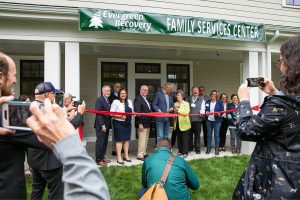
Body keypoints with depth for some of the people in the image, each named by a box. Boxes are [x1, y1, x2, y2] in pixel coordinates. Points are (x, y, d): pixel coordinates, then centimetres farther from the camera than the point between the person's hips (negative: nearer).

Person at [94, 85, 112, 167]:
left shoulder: (108, 100, 15)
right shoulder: (99, 99, -10)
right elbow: (98, 114, -16)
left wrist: (108, 125, 6)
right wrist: (102, 125, -19)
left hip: (107, 125, 8)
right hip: (101, 125, -7)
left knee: (105, 142, 11)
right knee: (100, 142, -1)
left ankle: (102, 157, 22)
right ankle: (98, 160, 8)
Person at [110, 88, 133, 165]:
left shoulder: (129, 101, 11)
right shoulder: (116, 102, -8)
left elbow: (132, 111, 19)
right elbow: (111, 113, -13)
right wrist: (120, 116, -23)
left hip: (128, 123, 6)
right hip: (119, 123, -6)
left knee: (127, 139, 12)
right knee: (119, 140, -1)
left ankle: (126, 156, 26)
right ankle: (119, 158, 8)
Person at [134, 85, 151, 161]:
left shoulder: (146, 99, 17)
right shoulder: (138, 99, -12)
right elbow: (137, 112, -18)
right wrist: (140, 123, -22)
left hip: (147, 123, 9)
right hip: (142, 123, -9)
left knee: (145, 139, 15)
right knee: (142, 139, -4)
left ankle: (144, 153, 25)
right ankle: (140, 155, 6)